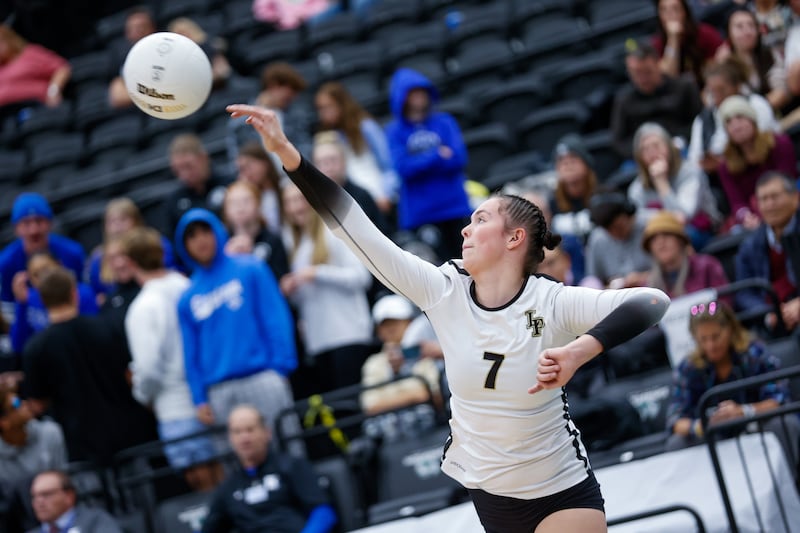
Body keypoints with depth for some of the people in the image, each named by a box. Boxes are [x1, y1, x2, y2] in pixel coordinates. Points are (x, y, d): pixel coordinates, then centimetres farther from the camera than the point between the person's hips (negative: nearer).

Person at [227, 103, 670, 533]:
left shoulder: (550, 302, -18)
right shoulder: (444, 291, -8)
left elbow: (652, 302, -32)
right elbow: (356, 230, -13)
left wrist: (580, 350, -47)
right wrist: (286, 152, -20)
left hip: (563, 496, -4)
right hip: (486, 493, 4)